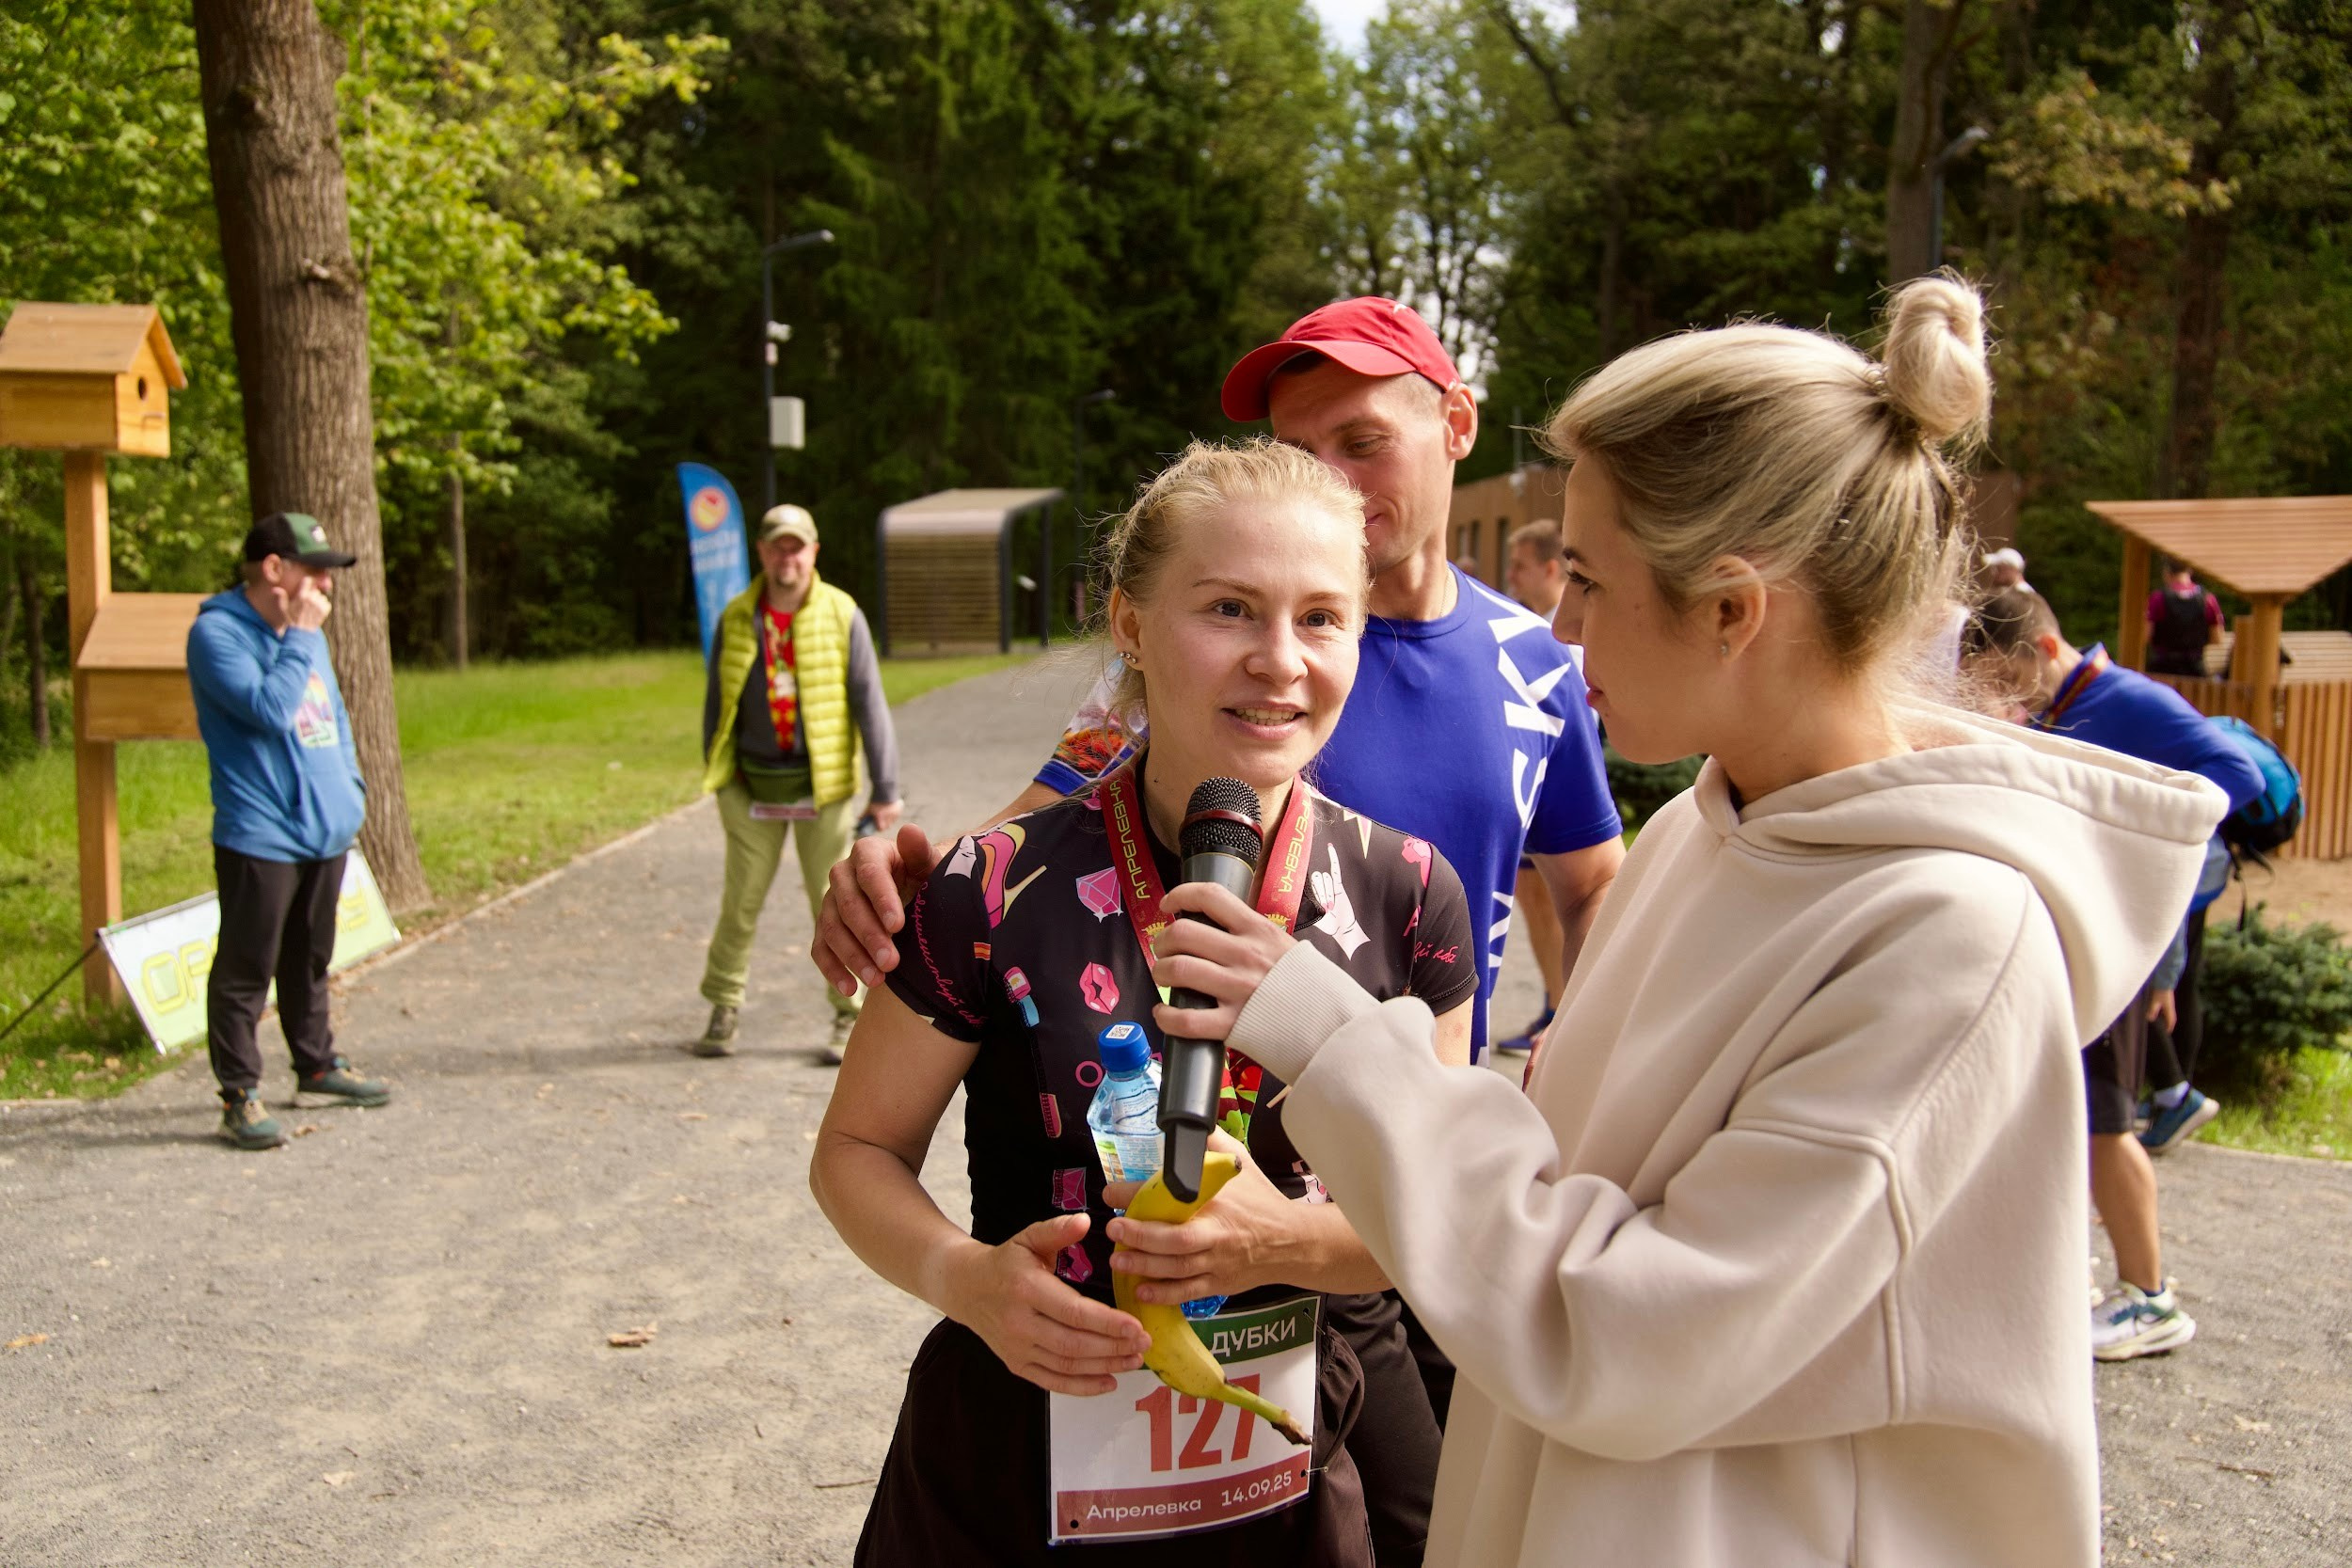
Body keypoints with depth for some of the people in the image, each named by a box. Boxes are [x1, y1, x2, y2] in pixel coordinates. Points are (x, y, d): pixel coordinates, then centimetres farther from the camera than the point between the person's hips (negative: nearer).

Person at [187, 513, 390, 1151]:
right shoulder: (218, 632, -12)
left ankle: (317, 1062, 33)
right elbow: (270, 709, -24)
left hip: (327, 832, 8)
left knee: (311, 960, 20)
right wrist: (301, 636, -17)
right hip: (260, 836, -8)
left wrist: (351, 784, 14)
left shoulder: (305, 633, 13)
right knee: (246, 971, -1)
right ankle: (240, 1095, 5)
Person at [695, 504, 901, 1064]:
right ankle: (724, 1011, 24)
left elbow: (869, 703, -7)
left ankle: (851, 1019, 13)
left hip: (824, 785, -2)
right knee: (740, 899, 8)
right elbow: (718, 703, 10)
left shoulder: (842, 615, -7)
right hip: (756, 785, 2)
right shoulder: (736, 619, 1)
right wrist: (719, 780, 10)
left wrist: (885, 788, -10)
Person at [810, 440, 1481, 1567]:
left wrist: (1293, 1240, -21)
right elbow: (857, 1150, -3)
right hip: (1029, 1462, -1)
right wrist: (965, 1279, -22)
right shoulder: (1003, 893, -14)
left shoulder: (1407, 895, -7)